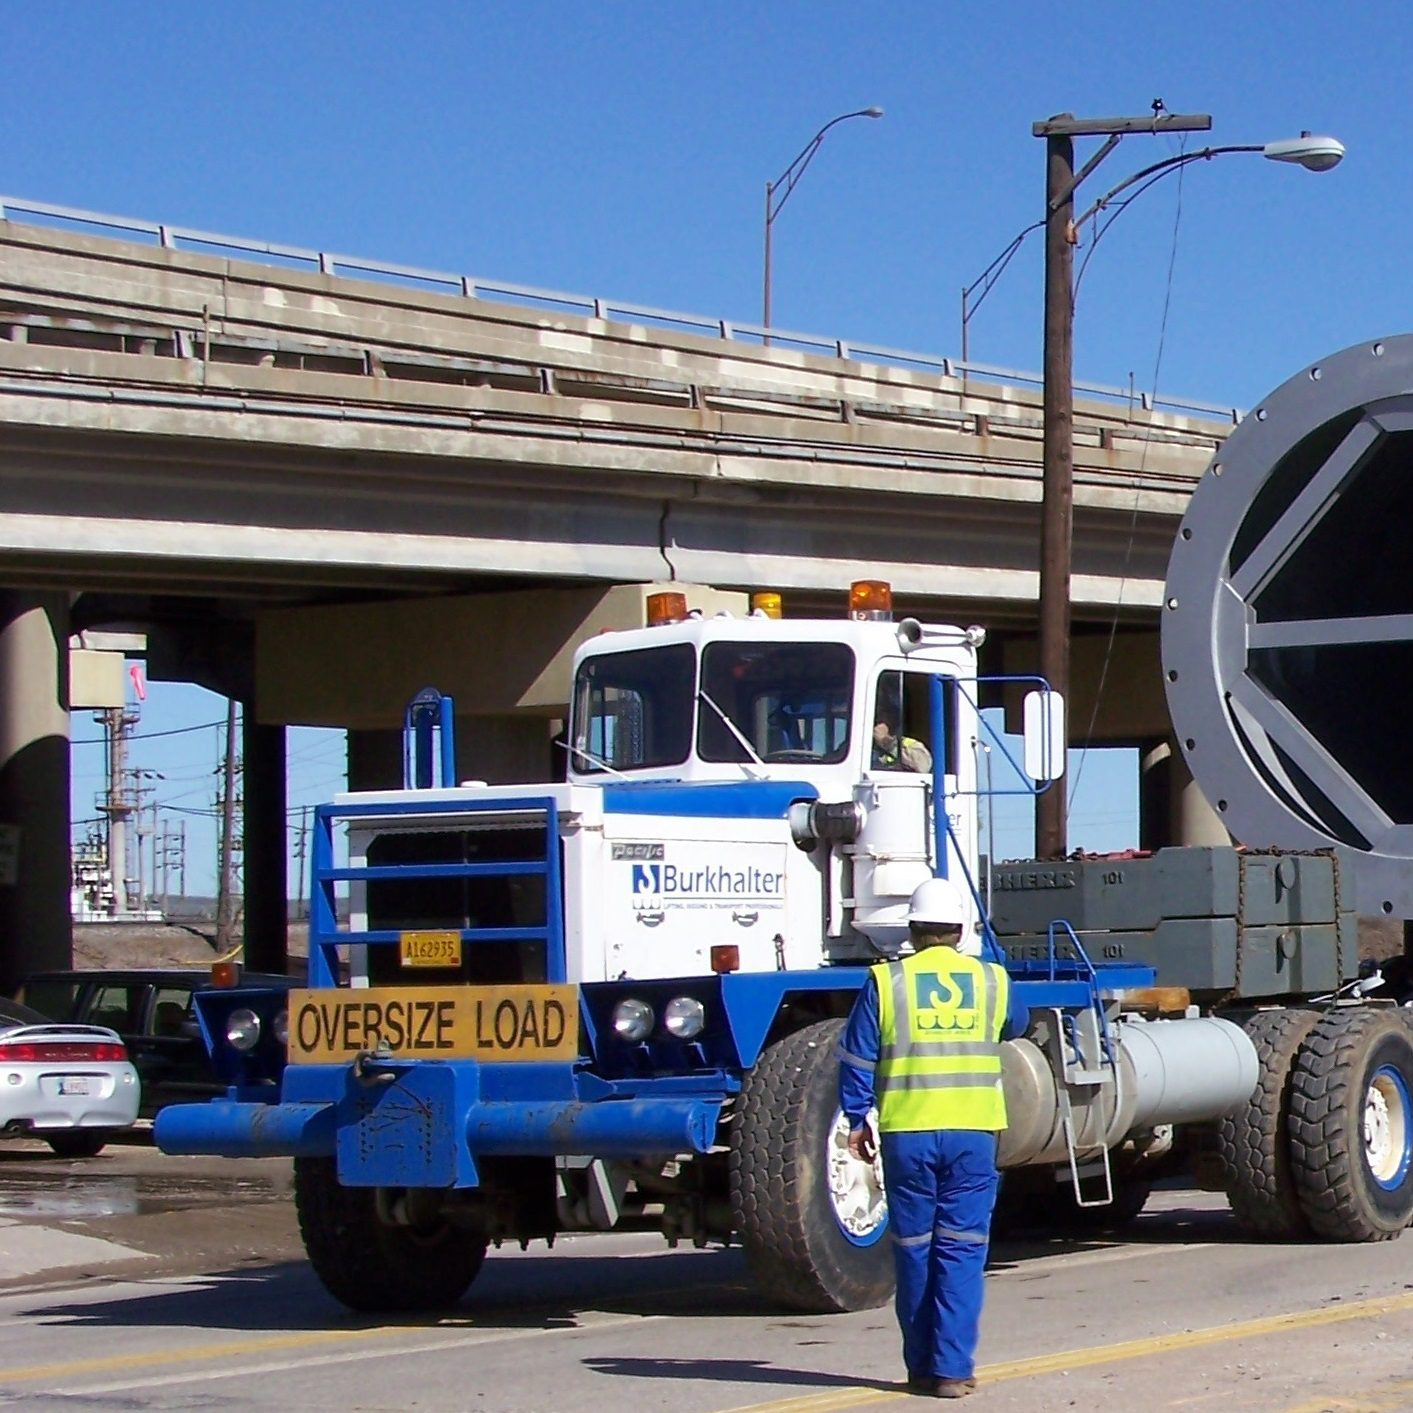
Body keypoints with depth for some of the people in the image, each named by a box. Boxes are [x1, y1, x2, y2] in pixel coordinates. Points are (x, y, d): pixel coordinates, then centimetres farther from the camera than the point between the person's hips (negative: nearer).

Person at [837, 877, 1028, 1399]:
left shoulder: (885, 983, -1)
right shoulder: (991, 981, 5)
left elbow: (857, 1058, 0)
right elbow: (1017, 1024, 26)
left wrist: (856, 1119, 10)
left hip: (906, 1134, 0)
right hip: (972, 1134, 1)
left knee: (914, 1250, 9)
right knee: (961, 1251, 2)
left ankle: (922, 1367, 15)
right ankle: (953, 1369, -3)